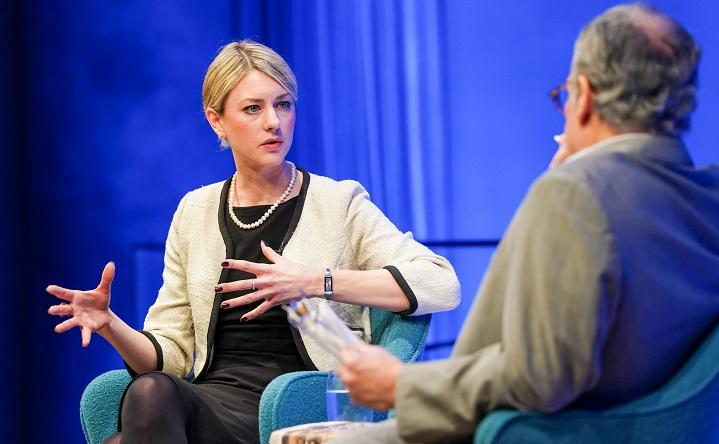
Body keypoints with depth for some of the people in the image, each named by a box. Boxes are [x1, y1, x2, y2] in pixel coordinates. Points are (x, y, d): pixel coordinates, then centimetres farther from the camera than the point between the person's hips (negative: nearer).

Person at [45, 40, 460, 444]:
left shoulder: (338, 202, 6)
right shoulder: (195, 212, 17)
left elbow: (442, 284, -8)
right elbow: (169, 355, 14)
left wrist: (316, 283, -15)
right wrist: (110, 325, -7)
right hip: (214, 399, 3)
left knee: (151, 394, -32)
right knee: (150, 390, -34)